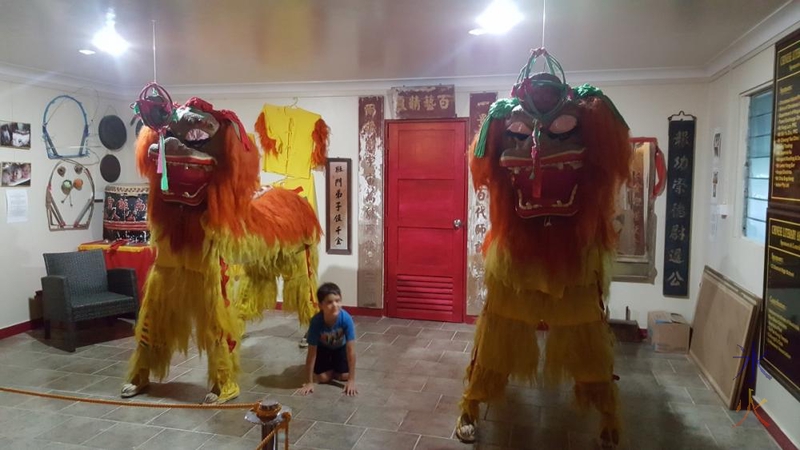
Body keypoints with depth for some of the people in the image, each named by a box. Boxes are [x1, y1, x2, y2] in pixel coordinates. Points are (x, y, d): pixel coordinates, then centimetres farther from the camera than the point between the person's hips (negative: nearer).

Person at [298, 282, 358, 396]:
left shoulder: (346, 319, -38)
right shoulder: (316, 321, -37)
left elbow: (351, 350, -32)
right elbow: (312, 352, -29)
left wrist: (351, 380, -31)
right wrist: (309, 382, -23)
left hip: (340, 347, 0)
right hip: (323, 347, 0)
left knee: (344, 376, -12)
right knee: (322, 377, -13)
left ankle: (334, 364, 22)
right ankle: (329, 365, 21)